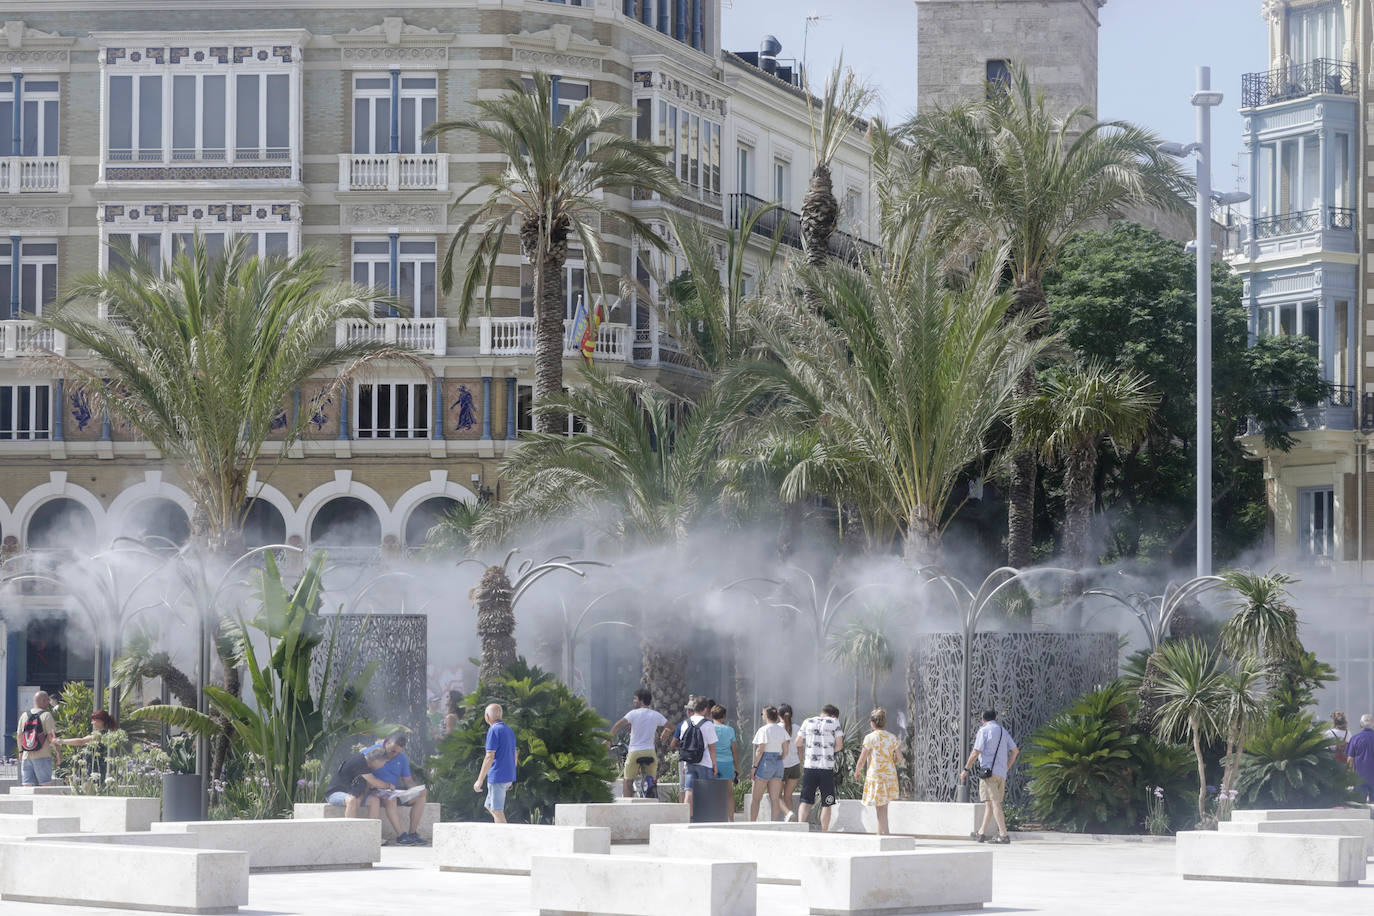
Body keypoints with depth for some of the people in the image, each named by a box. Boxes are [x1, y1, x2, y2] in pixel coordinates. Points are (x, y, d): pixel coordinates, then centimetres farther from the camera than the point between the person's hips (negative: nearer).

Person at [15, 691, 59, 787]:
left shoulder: (24, 716, 9)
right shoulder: (46, 715, -7)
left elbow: (19, 736, 13)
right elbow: (51, 736, -12)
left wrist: (20, 751, 26)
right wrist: (58, 752, -4)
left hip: (26, 756, 5)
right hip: (43, 756, -5)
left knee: (27, 785, 3)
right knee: (46, 784, -1)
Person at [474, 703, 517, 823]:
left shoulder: (494, 730, -13)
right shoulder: (509, 730, 14)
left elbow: (490, 757, -18)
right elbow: (514, 756, 19)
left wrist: (480, 780, -16)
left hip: (497, 777, -9)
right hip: (509, 777, 9)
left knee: (497, 811, -4)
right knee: (489, 806, 19)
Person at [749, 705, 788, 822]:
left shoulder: (763, 730, -11)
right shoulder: (782, 730, 9)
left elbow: (760, 750, -15)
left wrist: (754, 766, -10)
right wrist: (779, 760, 16)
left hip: (765, 764, -6)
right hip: (778, 763, 6)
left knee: (756, 798, 3)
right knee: (775, 798, 3)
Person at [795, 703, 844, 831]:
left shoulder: (808, 722, 9)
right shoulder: (834, 722, 3)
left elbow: (798, 743, 9)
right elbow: (839, 744, -1)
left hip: (809, 766, 2)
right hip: (827, 767, -2)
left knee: (805, 801, 7)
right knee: (826, 804, 4)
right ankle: (824, 832, 1)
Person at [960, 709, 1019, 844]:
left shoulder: (984, 731, -6)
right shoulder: (1003, 731, 15)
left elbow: (975, 753, -12)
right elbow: (1015, 750, 18)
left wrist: (966, 769, -5)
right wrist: (1007, 767, 25)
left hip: (989, 771, -7)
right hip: (1001, 774, 7)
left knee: (994, 803, -11)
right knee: (990, 804, 14)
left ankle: (1004, 835, -19)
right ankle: (982, 833, 21)